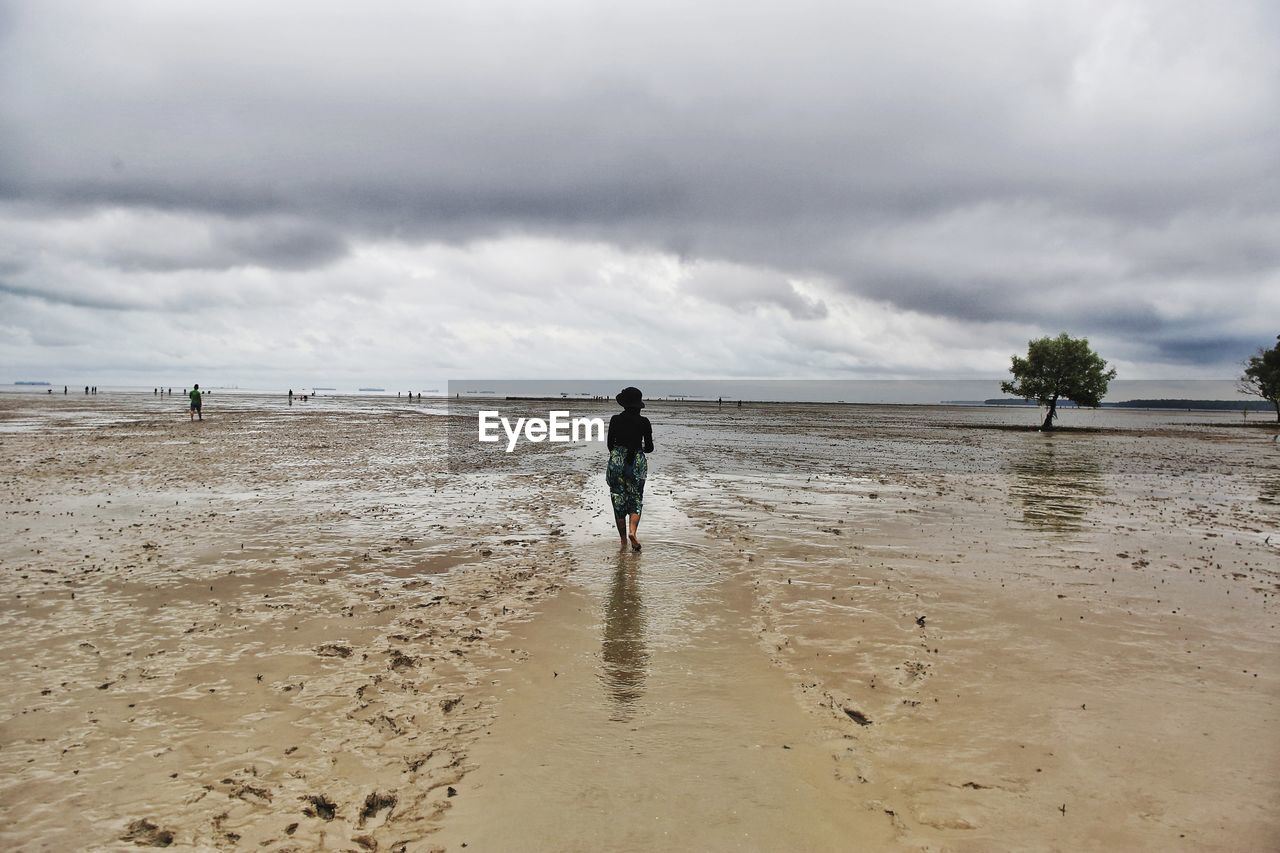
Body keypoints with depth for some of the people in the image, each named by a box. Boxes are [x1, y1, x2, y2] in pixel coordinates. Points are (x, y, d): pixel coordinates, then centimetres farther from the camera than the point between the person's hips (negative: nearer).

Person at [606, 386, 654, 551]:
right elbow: (649, 448, 0)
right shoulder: (644, 422, -5)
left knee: (619, 501, 10)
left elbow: (609, 444, 3)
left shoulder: (615, 420, -4)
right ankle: (632, 531, -13)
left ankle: (623, 540, 14)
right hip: (637, 462, 0)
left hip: (617, 462, 0)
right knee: (636, 500, 11)